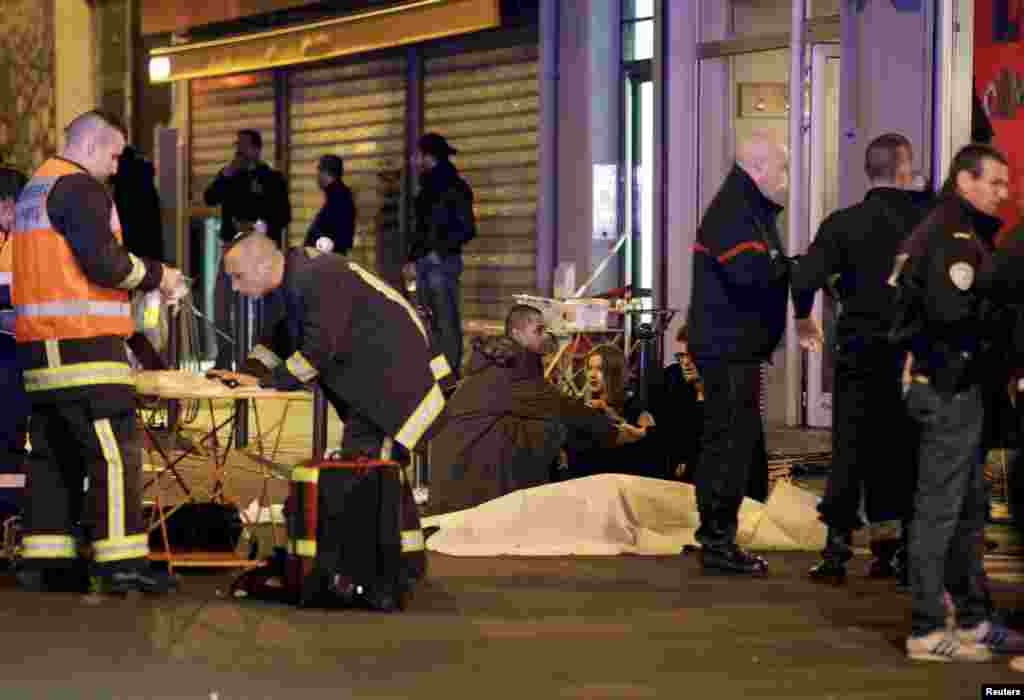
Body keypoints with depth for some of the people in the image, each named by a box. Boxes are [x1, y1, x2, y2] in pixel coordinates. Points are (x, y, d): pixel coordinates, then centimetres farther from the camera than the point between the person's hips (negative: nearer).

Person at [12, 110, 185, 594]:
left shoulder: (35, 188, 22)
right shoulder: (79, 188, -9)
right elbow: (105, 261, -18)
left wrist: (140, 280, 18)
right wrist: (156, 276, -2)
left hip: (40, 346, 10)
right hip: (83, 345, -10)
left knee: (54, 455, 12)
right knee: (115, 453, -8)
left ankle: (43, 559, 11)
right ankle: (121, 563, -11)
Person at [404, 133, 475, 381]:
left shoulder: (455, 188, -6)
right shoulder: (428, 188, 18)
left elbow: (467, 229, -10)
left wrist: (441, 251, -16)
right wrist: (413, 257, 13)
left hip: (442, 262, -8)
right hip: (424, 263, 8)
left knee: (448, 321, -8)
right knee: (431, 322, 9)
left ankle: (451, 375, -8)